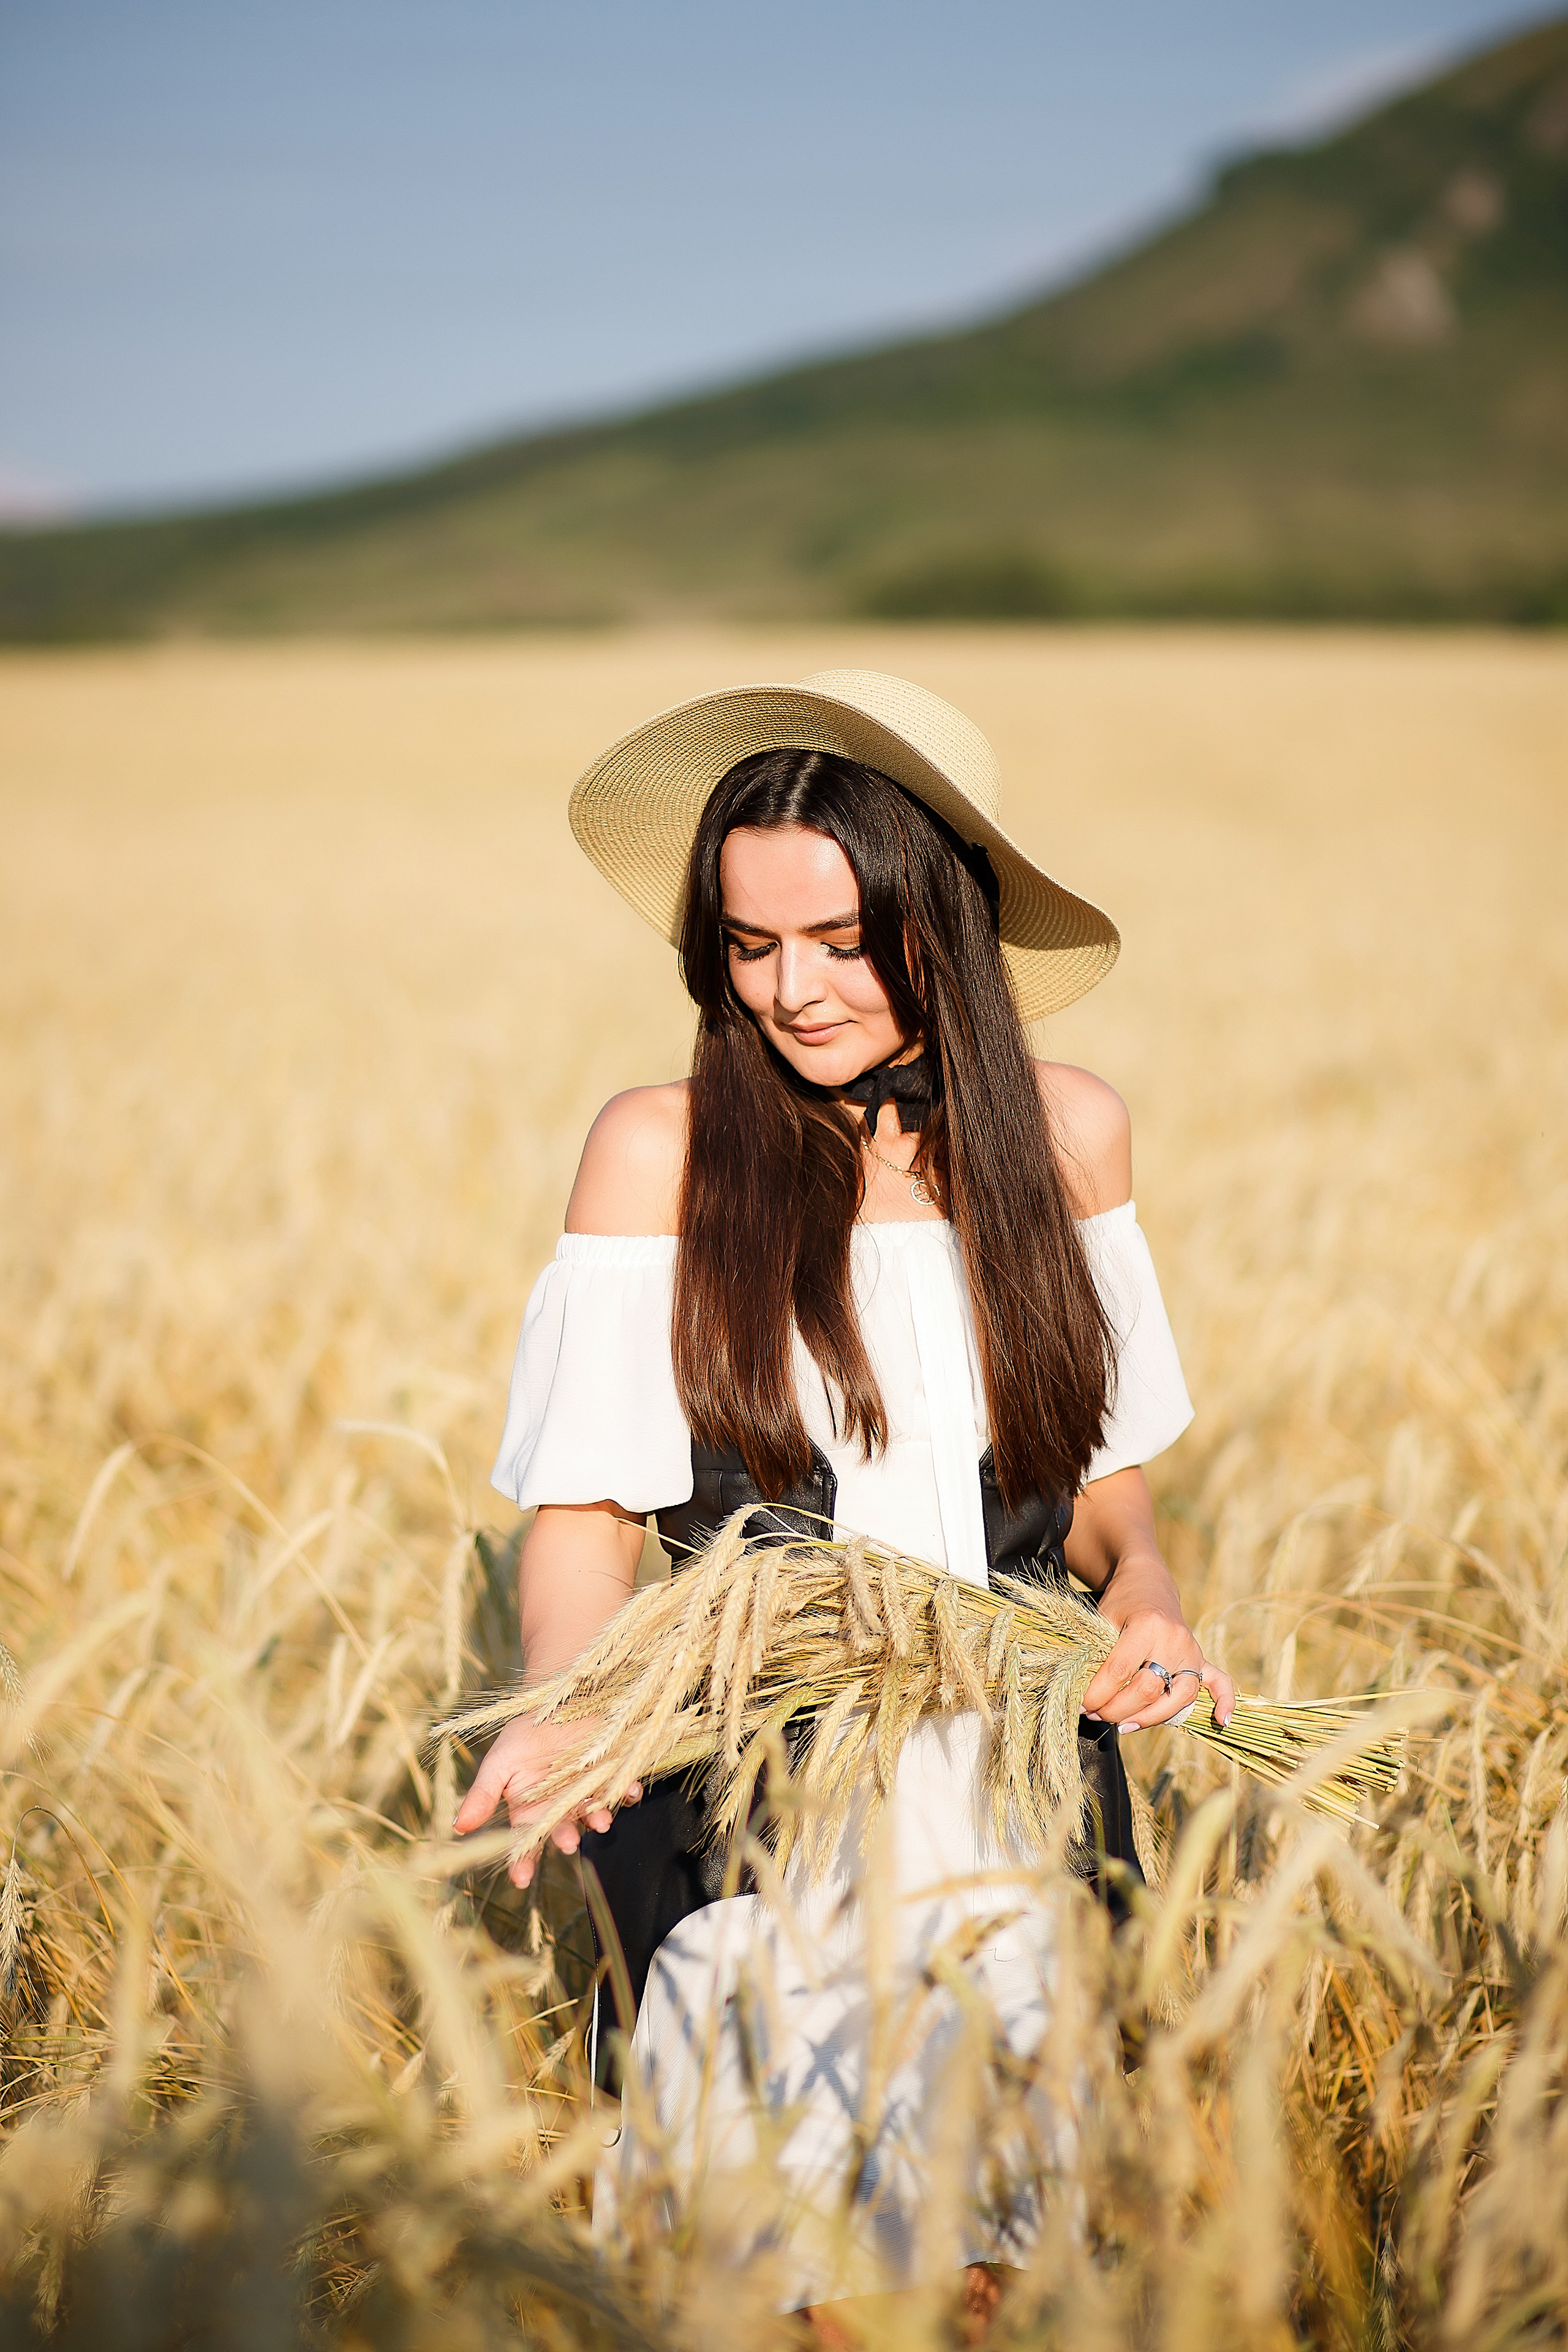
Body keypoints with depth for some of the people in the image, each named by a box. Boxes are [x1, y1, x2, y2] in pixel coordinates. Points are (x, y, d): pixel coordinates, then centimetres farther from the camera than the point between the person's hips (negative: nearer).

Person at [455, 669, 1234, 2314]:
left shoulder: (1065, 1129, 6)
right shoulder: (662, 1149, -3)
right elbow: (587, 1504, -4)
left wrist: (1142, 1588, -3)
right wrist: (561, 1710, -22)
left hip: (1022, 1750, 2)